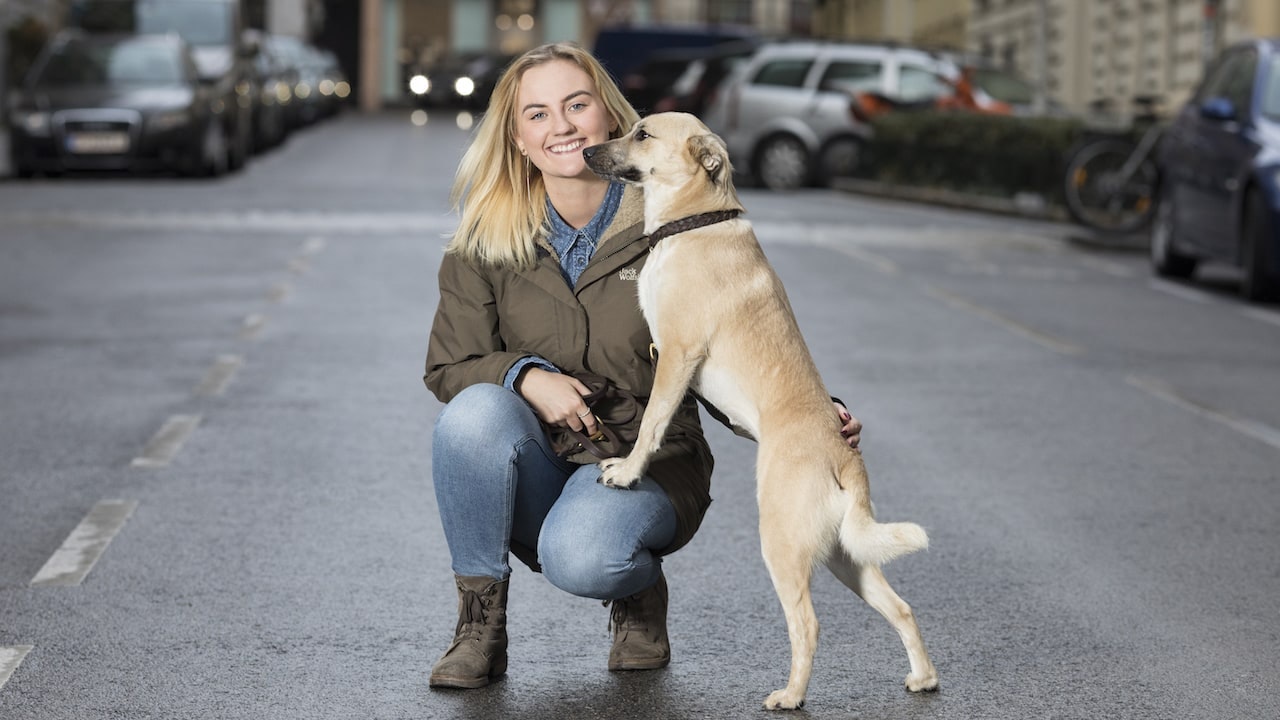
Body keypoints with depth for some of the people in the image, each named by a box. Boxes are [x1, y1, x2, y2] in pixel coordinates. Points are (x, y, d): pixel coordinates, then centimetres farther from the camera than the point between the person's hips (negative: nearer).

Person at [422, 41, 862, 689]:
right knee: (475, 410, -30)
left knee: (577, 556, -35)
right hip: (533, 474, 3)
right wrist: (527, 377, -19)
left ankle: (639, 591, 4)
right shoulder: (486, 240, 1)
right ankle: (480, 623, -13)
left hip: (645, 467, -3)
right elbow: (448, 366, 2)